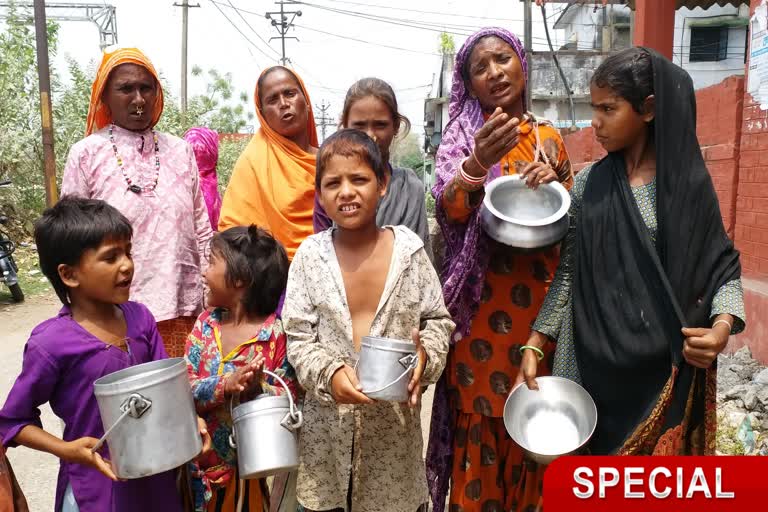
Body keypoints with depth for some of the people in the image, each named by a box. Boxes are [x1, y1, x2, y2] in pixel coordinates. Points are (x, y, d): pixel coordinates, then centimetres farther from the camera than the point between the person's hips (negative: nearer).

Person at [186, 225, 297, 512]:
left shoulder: (275, 334, -16)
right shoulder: (206, 323, -2)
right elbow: (183, 388, -8)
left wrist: (258, 388, -32)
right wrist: (226, 385, -25)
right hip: (202, 460, 4)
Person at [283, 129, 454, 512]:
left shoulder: (409, 249, -6)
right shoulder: (310, 255, -6)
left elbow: (438, 319, 3)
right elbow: (297, 338, -4)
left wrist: (425, 356, -16)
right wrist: (329, 374, -21)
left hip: (395, 420, 0)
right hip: (328, 424, 0)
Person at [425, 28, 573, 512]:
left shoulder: (549, 137, 8)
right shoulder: (462, 132, -2)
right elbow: (449, 211, -18)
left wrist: (554, 182, -9)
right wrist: (478, 162, -37)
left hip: (539, 297, 3)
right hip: (482, 300, -3)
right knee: (479, 421, 4)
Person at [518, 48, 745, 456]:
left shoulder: (691, 183, -2)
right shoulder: (588, 184, 2)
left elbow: (723, 267, 2)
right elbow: (568, 271, 4)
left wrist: (722, 326, -17)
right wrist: (533, 345, -2)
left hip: (667, 365, -1)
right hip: (594, 356, 1)